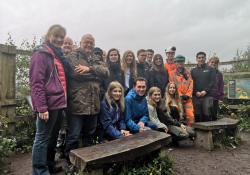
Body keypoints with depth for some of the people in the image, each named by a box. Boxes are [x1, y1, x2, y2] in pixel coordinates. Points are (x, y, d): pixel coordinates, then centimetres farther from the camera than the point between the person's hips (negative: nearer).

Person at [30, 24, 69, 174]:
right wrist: (41, 107, -22)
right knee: (43, 138, 2)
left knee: (53, 136, 18)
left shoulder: (59, 55, 17)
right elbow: (36, 82, -16)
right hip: (48, 104, -9)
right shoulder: (41, 54, -8)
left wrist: (63, 100, 15)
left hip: (58, 103, 9)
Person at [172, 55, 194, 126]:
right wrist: (180, 95, -9)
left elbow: (191, 84, 8)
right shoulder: (173, 73, 4)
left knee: (190, 115, -4)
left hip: (188, 98, 3)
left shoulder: (188, 73, 15)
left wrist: (187, 95, -5)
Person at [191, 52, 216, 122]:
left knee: (207, 115, -4)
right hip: (196, 96, 2)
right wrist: (196, 92, -8)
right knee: (197, 116, 2)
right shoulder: (193, 71, 16)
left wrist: (205, 91, -11)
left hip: (207, 96, -1)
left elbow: (212, 82, 1)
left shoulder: (211, 69, 12)